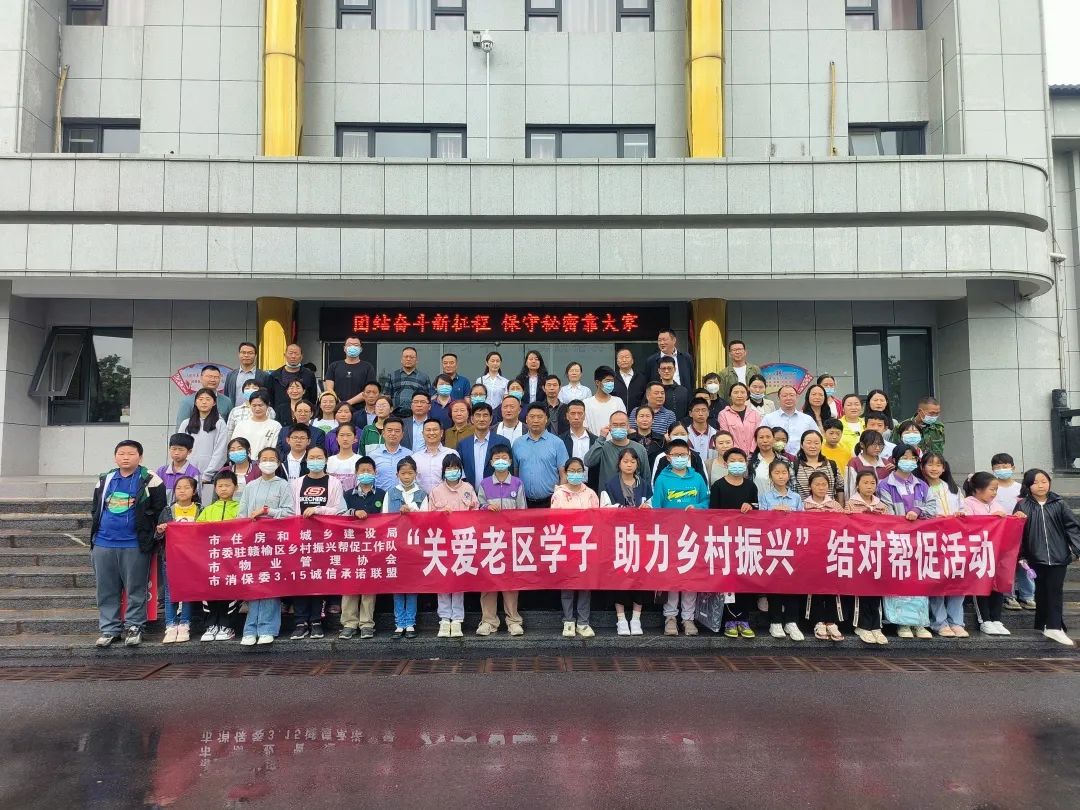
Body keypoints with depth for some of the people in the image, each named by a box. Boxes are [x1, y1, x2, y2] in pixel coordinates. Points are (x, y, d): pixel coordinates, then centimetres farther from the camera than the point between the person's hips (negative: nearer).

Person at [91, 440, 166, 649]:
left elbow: (158, 510, -3)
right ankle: (109, 628, 20)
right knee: (106, 590, 10)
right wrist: (95, 533, 14)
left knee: (136, 589, 2)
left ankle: (134, 627, 13)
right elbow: (95, 508, 22)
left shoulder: (150, 481, -4)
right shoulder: (104, 480, 12)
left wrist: (148, 535, -6)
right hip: (103, 543, 5)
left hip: (134, 545, -5)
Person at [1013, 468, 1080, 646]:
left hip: (1058, 556, 0)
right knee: (1041, 591, 11)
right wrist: (1020, 555, -3)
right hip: (1036, 556, 0)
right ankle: (1043, 623, 20)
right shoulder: (1023, 505, -1)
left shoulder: (1059, 504, 0)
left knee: (1055, 590, -1)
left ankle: (1054, 627, 0)